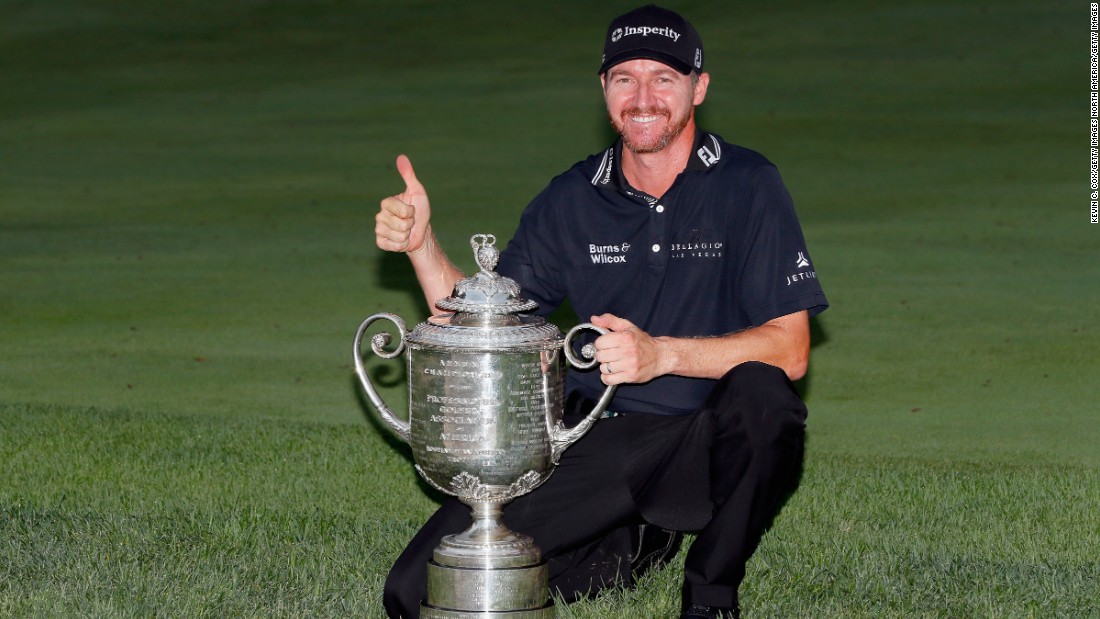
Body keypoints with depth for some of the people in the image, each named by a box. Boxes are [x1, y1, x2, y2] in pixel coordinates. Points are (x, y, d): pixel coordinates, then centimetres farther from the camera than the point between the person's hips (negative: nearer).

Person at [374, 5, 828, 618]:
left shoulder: (747, 184, -5)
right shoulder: (574, 199, 6)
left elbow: (788, 349, -12)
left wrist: (661, 354, -26)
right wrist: (421, 245, -8)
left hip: (710, 448, -3)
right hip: (598, 446, 3)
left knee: (761, 391, -39)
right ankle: (636, 544, 15)